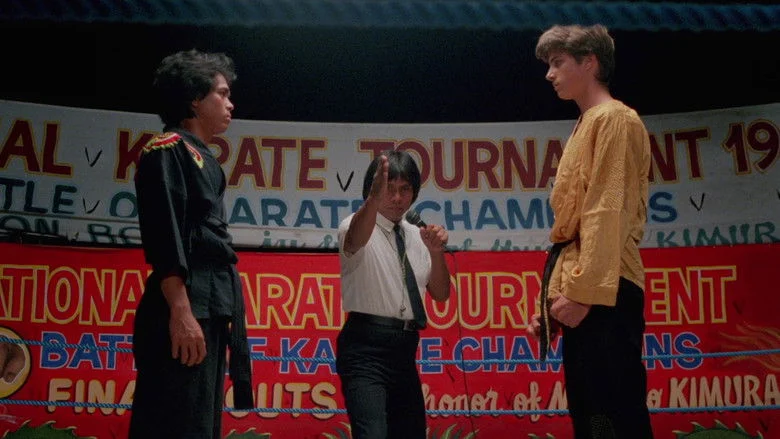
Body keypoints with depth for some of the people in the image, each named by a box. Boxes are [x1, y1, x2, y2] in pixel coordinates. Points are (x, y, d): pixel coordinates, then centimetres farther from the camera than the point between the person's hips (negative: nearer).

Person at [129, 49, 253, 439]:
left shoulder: (203, 159, 22)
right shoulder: (169, 150, -6)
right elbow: (164, 241, -16)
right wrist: (180, 312, -23)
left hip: (209, 310, 10)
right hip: (185, 310, -10)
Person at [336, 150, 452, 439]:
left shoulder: (416, 235, 13)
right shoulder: (360, 226, -7)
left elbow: (441, 294, 12)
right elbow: (356, 240, -34)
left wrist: (435, 251, -6)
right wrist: (374, 198, -54)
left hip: (404, 348, 7)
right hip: (366, 348, -7)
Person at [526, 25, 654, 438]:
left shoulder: (614, 119, -3)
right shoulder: (588, 124, 24)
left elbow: (609, 213, -14)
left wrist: (583, 291, -20)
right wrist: (558, 294, 17)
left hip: (601, 296, -10)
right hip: (584, 293, 10)